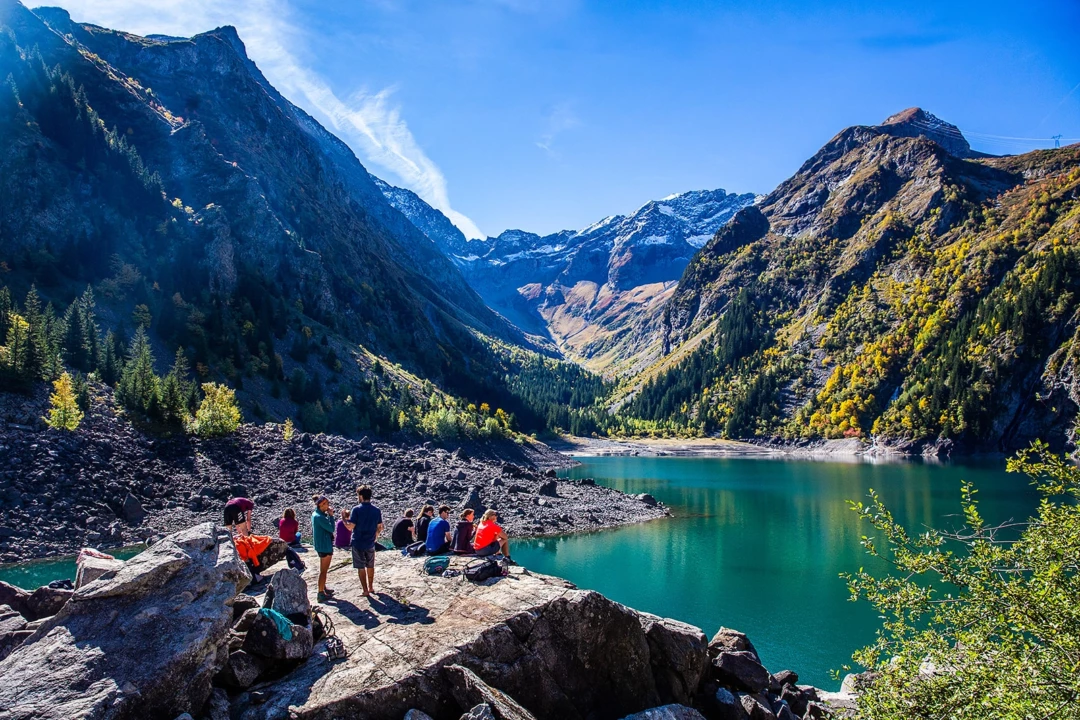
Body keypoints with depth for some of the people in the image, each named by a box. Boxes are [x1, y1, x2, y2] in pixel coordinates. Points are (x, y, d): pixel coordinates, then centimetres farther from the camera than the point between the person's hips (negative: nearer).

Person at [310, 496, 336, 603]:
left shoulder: (315, 514, 7)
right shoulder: (320, 517, -24)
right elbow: (331, 528, -23)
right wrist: (331, 515, -18)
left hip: (320, 545, 10)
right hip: (325, 546, -10)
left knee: (323, 569, 23)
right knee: (323, 570, -1)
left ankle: (323, 588, 37)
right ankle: (321, 593, 5)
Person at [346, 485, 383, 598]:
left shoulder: (356, 510, -15)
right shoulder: (377, 510, -1)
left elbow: (350, 527, -17)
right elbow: (380, 527, 5)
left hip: (358, 543, -4)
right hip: (370, 543, 4)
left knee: (361, 567, 6)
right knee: (370, 566, 20)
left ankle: (366, 591, 8)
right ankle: (371, 587, 29)